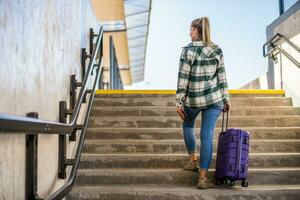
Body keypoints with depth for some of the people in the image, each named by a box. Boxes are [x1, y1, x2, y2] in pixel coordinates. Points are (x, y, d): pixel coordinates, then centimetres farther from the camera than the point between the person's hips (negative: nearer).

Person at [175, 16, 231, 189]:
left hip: (193, 98, -2)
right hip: (214, 98, 2)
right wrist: (226, 99, 10)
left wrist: (179, 103, -6)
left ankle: (193, 161, 30)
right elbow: (222, 77, 3)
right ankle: (203, 178, 1)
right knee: (207, 136, 2)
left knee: (188, 125, 28)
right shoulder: (217, 50, 2)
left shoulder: (188, 50, -10)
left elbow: (183, 78, -11)